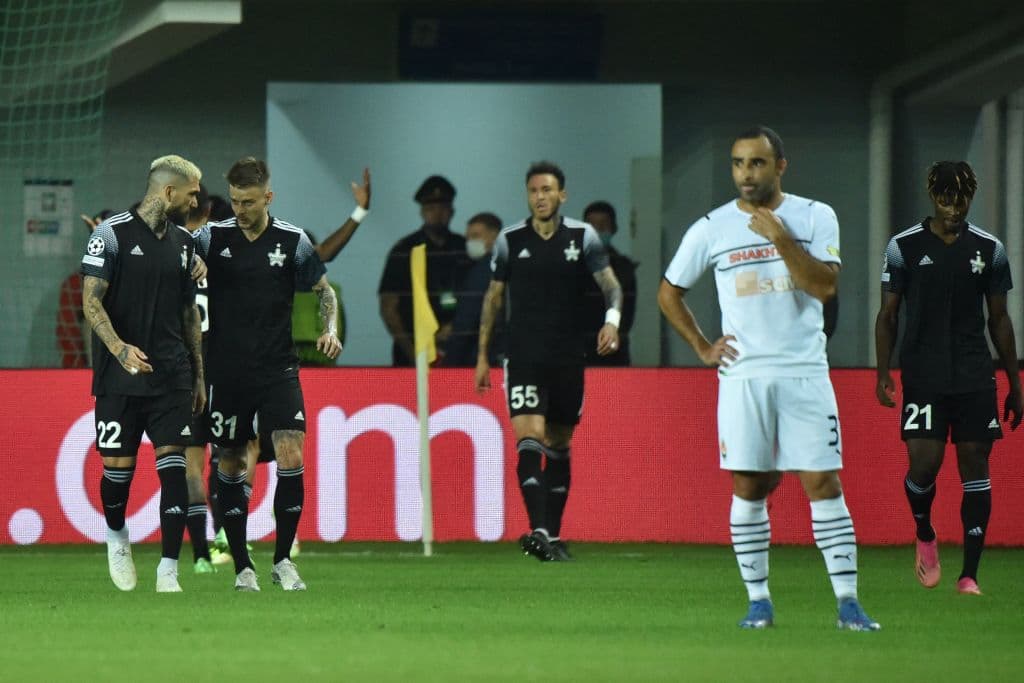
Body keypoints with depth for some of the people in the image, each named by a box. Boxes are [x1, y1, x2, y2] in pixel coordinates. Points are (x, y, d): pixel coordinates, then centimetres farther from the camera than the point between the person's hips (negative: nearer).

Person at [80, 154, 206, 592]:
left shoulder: (182, 242, 13)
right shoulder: (112, 234, -5)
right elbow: (91, 301, -10)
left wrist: (198, 376, 17)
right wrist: (120, 348, -26)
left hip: (172, 376, 4)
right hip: (120, 376, -4)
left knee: (173, 467, -7)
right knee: (118, 468, 2)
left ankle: (167, 573, -7)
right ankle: (117, 537, 33)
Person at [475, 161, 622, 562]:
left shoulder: (583, 237, 2)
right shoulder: (510, 240, 4)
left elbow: (609, 283, 0)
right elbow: (493, 297, 12)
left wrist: (612, 318, -22)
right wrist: (482, 355, 11)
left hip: (568, 358, 1)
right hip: (524, 358, -1)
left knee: (559, 446, 9)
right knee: (530, 440, -16)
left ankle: (553, 535, 16)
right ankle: (538, 531, -27)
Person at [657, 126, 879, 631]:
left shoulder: (815, 218, 2)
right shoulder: (711, 229, 4)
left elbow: (825, 286, -10)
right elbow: (669, 293, 16)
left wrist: (780, 238, -17)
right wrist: (702, 348, 8)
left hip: (805, 372, -1)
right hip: (742, 375, 1)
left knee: (823, 483, -5)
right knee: (748, 488, 2)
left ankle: (847, 602, -5)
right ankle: (758, 600, 10)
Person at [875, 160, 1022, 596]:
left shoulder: (989, 250, 6)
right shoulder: (904, 247, 1)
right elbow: (888, 315, 6)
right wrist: (883, 373, -5)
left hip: (975, 378, 2)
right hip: (923, 376, -2)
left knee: (975, 463, -2)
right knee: (923, 462, -12)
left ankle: (969, 574, 0)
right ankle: (925, 537, 20)